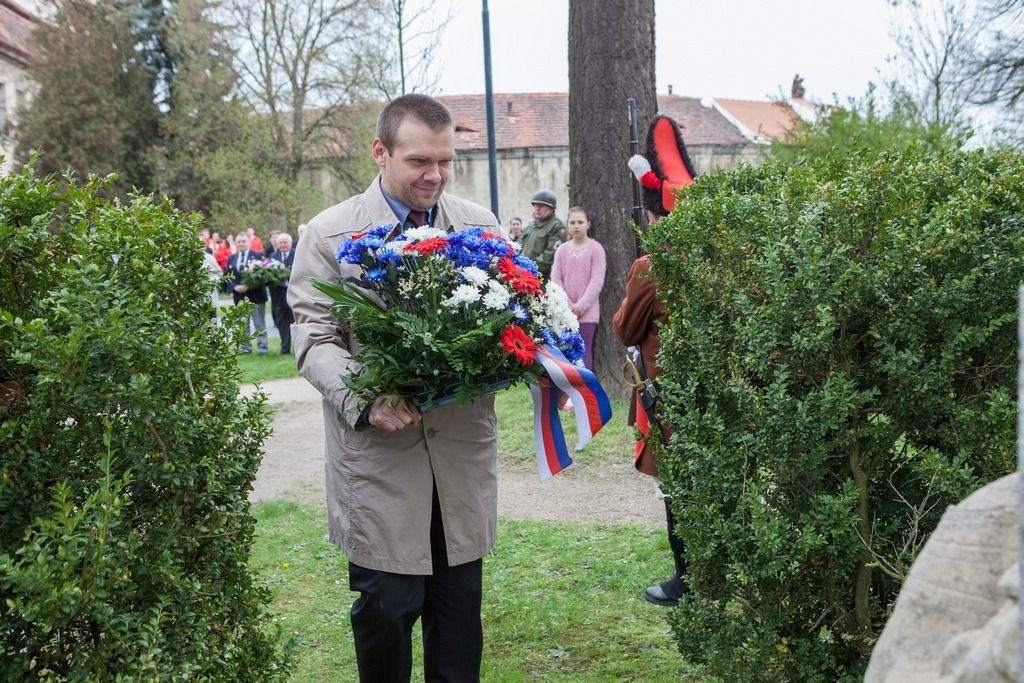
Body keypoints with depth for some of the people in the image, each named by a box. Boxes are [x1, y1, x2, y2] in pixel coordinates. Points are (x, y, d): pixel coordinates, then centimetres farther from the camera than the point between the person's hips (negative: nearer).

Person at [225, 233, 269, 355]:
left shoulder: (258, 256, -4)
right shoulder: (231, 258, 12)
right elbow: (227, 276, 8)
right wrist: (235, 287, -10)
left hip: (256, 294, -4)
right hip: (239, 296, 4)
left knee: (259, 323, 0)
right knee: (242, 323, 10)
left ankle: (262, 347, 4)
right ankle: (245, 347, 17)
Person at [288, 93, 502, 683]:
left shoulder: (482, 227, 8)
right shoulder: (329, 234, -1)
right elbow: (315, 339, -4)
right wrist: (365, 401, -21)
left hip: (463, 451, 3)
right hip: (377, 454, -3)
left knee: (460, 607, 11)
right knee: (385, 607, 2)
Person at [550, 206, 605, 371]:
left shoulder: (595, 248, -3)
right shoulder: (562, 249, 7)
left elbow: (597, 281, -8)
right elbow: (556, 280, 3)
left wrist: (581, 306, -13)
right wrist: (569, 306, -8)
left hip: (587, 311, -3)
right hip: (565, 311, 4)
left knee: (584, 351, -4)